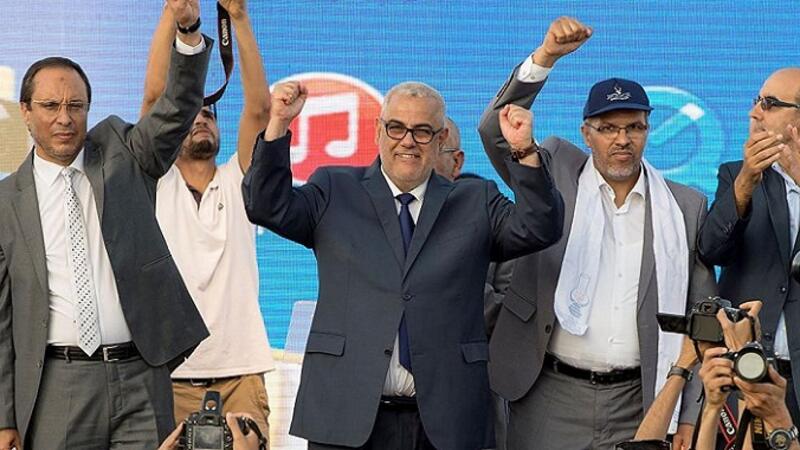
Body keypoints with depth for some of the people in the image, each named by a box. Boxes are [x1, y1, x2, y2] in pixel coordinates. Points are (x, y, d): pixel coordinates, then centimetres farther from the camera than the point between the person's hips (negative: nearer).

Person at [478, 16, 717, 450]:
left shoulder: (685, 207, 7)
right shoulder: (556, 174, 6)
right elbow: (494, 129, -8)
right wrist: (546, 56, -19)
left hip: (640, 404, 1)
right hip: (552, 399, -1)